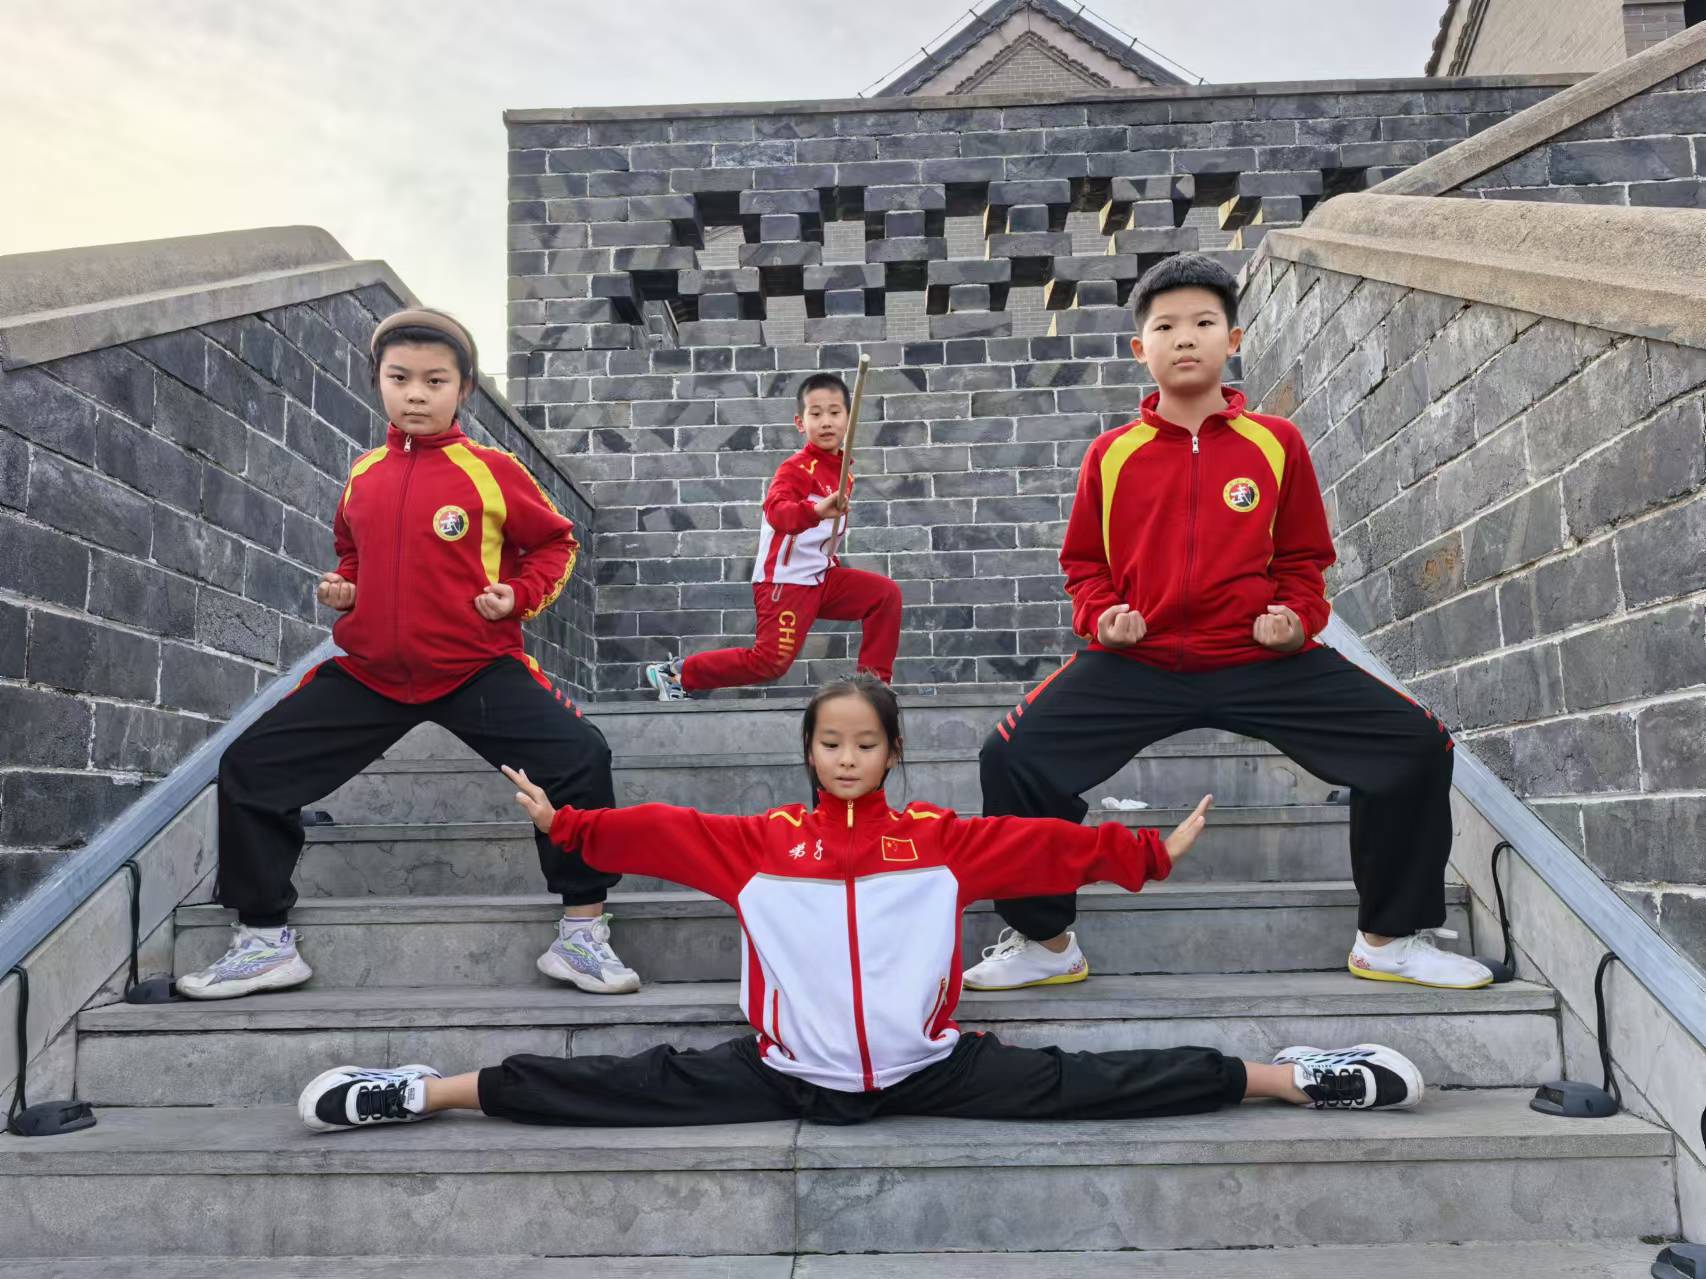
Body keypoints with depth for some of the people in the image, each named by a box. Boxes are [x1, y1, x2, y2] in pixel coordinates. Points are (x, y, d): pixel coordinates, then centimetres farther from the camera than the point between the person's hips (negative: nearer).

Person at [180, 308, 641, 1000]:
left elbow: (555, 542, 4)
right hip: (368, 672, 4)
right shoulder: (364, 474, 7)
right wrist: (340, 587, 3)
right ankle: (264, 941, 18)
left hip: (477, 667, -4)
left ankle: (583, 935, -7)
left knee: (580, 756, -24)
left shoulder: (491, 470, -6)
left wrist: (519, 596, -13)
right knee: (250, 766, 1)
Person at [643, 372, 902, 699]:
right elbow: (776, 510, -37)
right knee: (771, 662, -10)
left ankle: (874, 679, 7)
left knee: (886, 593, -1)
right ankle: (675, 673, 3)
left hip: (822, 577, 8)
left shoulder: (842, 468, 8)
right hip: (785, 580, -8)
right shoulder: (795, 469, -16)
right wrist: (816, 510, -55)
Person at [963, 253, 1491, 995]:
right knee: (1013, 757, -19)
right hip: (1137, 663, 0)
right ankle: (1045, 943, 4)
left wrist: (1298, 619, -7)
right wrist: (1099, 618, -7)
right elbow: (1084, 562, 12)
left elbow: (1304, 558, 11)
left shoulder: (1276, 444, 3)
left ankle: (1391, 938, 12)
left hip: (1263, 660, 1)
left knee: (1417, 746, -11)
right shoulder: (1112, 455, 3)